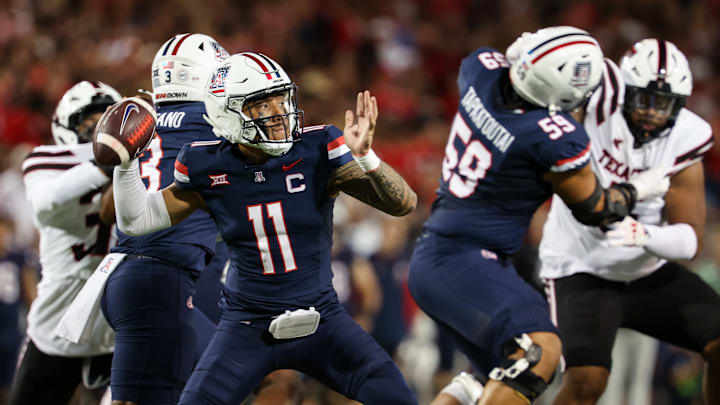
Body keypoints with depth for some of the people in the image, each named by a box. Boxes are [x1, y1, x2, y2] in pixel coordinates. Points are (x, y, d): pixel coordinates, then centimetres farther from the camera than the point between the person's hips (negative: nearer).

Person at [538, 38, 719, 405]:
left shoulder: (684, 141, -14)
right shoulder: (601, 101, -22)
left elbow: (690, 240, -16)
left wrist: (643, 235, -34)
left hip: (650, 271, 4)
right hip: (583, 273, -4)